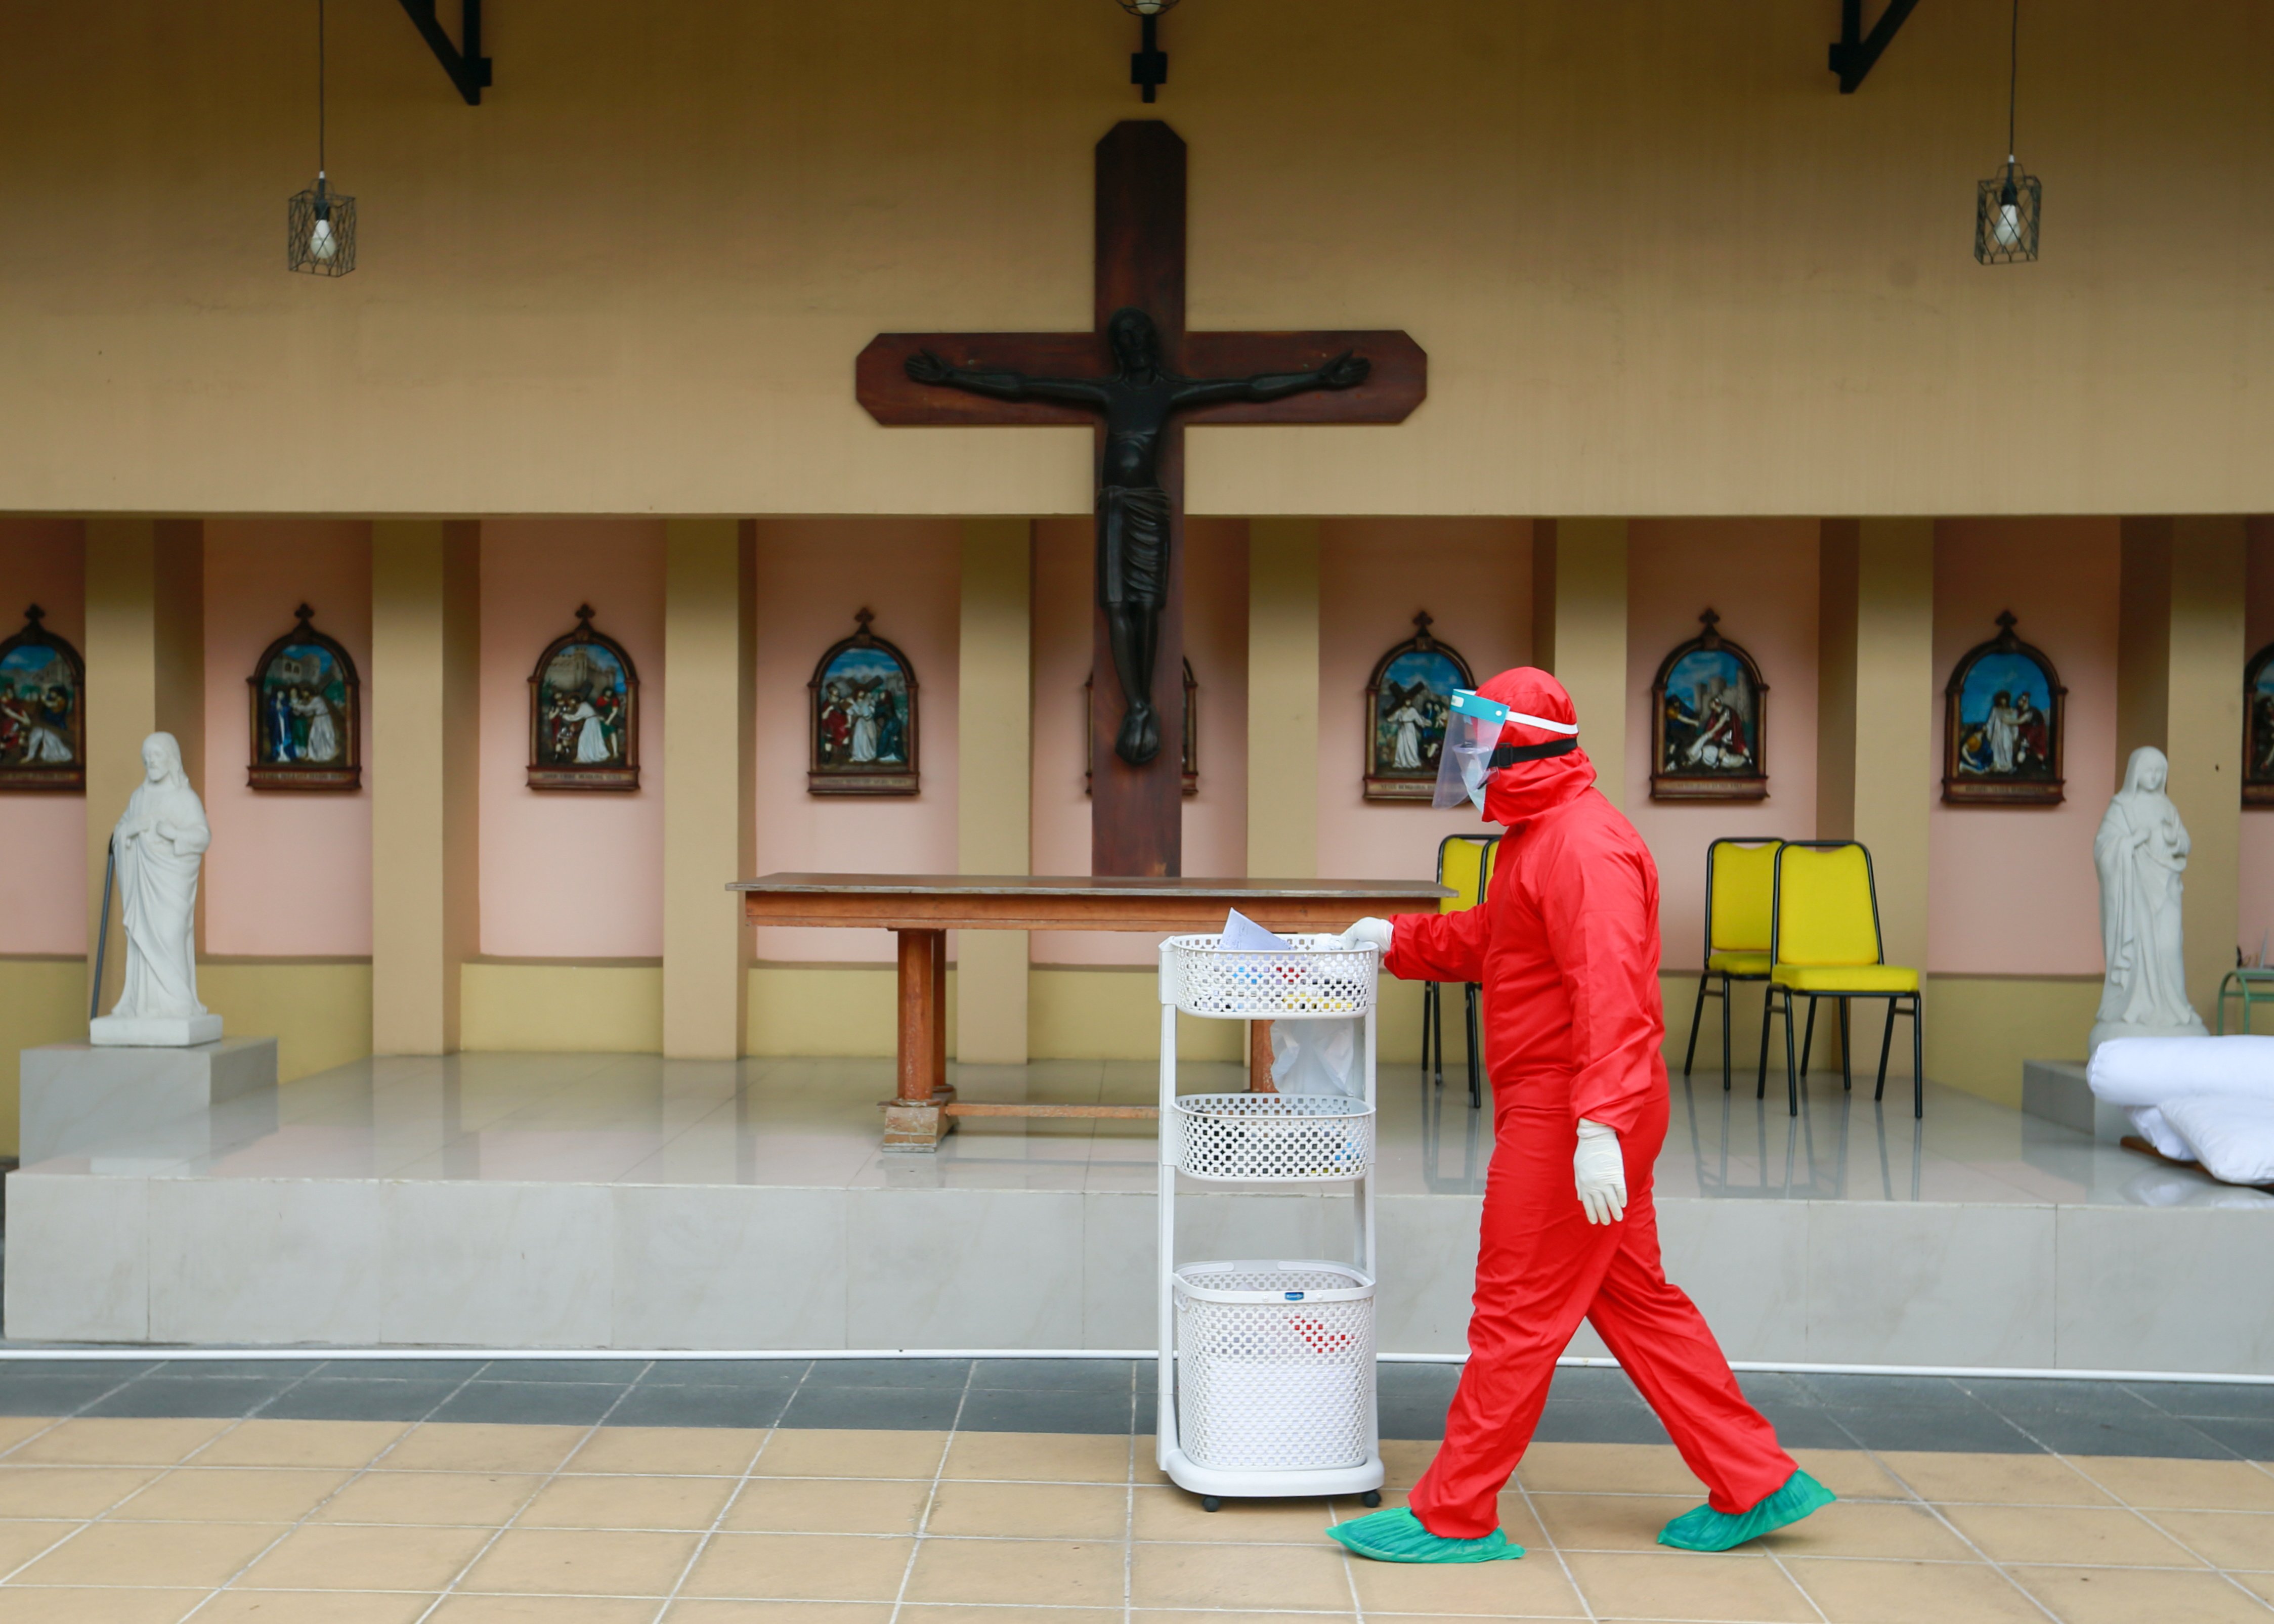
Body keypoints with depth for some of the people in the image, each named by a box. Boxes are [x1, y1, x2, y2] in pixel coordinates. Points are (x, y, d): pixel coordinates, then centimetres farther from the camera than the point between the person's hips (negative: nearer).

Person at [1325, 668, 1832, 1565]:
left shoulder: (1583, 844, -19)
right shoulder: (1540, 836, 17)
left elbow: (1608, 988, -29)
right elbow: (1486, 938, 33)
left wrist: (1598, 1125, -35)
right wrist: (1399, 940, 30)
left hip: (1566, 1115, -11)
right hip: (1550, 1110, 11)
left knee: (1517, 1315, -1)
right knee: (1636, 1301, 15)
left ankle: (1453, 1518, 9)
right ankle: (1754, 1484, 23)